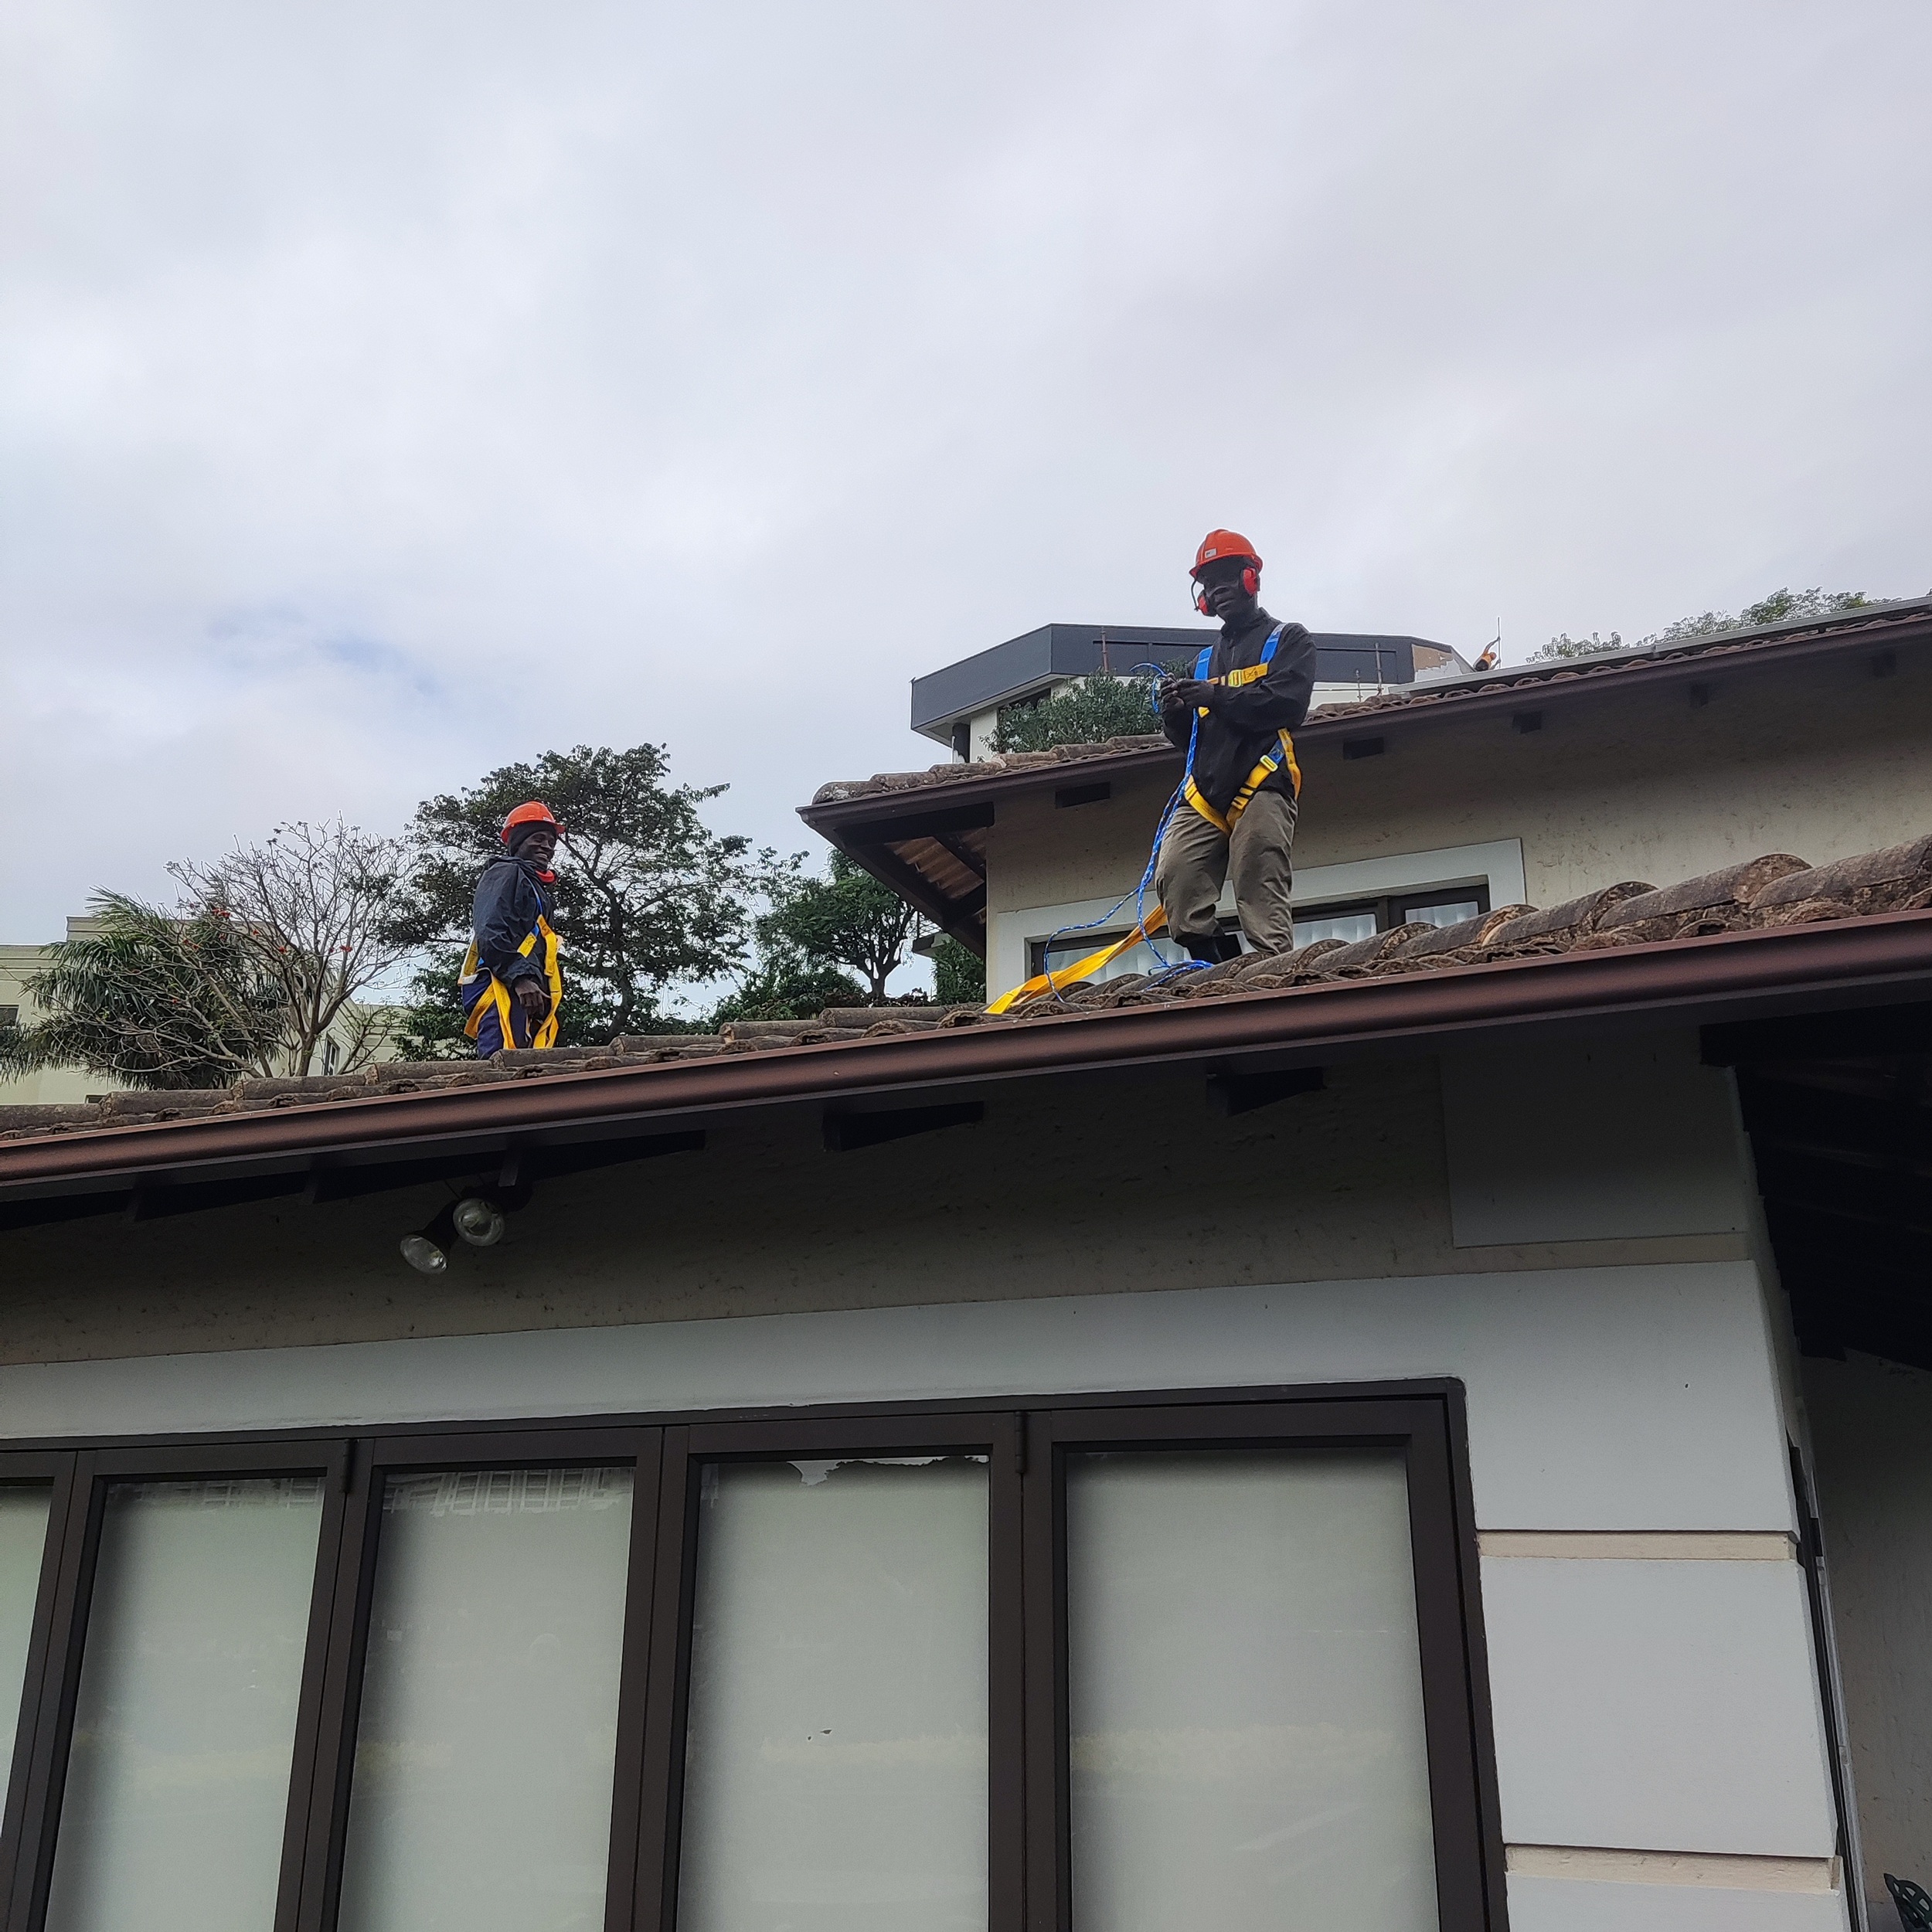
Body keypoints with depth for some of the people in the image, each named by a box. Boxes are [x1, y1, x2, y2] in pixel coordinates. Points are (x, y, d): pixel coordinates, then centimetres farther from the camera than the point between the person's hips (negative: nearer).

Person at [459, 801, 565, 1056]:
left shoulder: (538, 887, 33)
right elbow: (490, 934, -13)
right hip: (500, 988, -10)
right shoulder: (505, 874, 3)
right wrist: (520, 976, -24)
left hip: (530, 997, 10)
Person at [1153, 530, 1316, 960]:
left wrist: (1215, 697, -12)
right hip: (1204, 794, 5)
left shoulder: (1289, 641, 14)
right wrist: (1175, 714, 4)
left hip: (1262, 786, -5)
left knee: (1263, 905, -15)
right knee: (1173, 877, -17)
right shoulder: (1205, 662, 31)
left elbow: (1288, 703, -6)